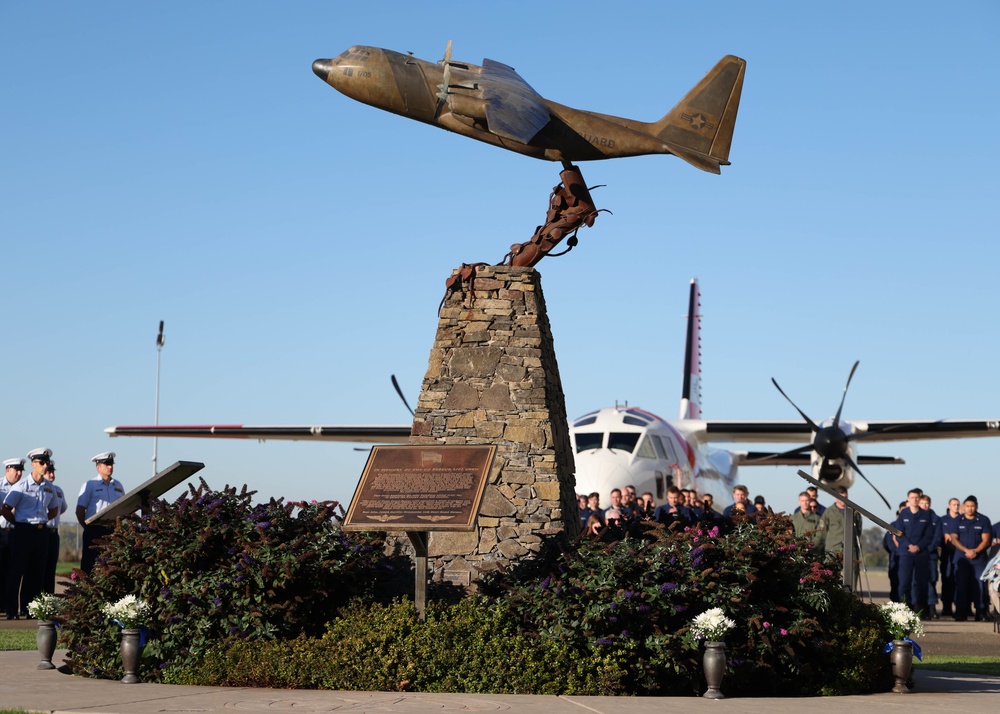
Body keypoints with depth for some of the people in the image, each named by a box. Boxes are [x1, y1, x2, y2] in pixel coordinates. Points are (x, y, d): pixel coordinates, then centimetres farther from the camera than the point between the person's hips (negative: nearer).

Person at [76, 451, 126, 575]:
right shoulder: (90, 485, -1)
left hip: (113, 531, 4)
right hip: (94, 531, -4)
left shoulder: (118, 485, 13)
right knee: (89, 565, -4)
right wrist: (87, 527, -4)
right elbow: (80, 510, -1)